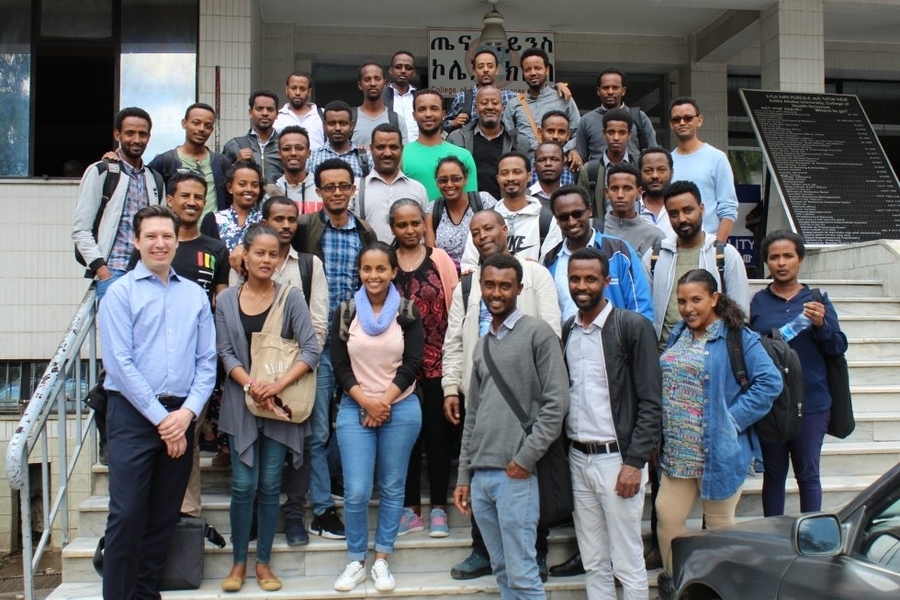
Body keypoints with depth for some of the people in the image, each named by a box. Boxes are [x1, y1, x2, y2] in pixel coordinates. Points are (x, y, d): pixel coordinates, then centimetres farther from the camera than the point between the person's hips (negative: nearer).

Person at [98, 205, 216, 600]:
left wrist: (187, 412, -8)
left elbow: (207, 360, 6)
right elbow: (119, 363, -9)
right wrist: (161, 417, -12)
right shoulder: (121, 292, -2)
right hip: (133, 413, -4)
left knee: (164, 516, 11)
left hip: (181, 415, 4)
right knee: (127, 514, -5)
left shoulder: (195, 295, 9)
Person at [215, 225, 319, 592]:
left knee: (270, 485, 6)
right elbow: (226, 353, -1)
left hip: (280, 406, -1)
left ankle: (263, 562, 20)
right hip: (241, 403, 1)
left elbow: (311, 350, -9)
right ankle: (239, 561, 18)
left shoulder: (291, 297, -4)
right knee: (243, 485, 1)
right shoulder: (226, 300, 2)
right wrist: (250, 385, -17)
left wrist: (277, 385, -19)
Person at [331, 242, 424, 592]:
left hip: (401, 409, 0)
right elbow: (340, 366, -1)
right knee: (356, 492, -3)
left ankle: (382, 560, 22)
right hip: (354, 409, 0)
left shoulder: (408, 313, 0)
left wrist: (384, 401, -13)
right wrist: (366, 402, -12)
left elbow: (412, 364, -5)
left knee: (392, 488, 8)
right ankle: (356, 561, 15)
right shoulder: (345, 312, 2)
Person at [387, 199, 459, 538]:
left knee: (437, 432, 6)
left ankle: (438, 508, 18)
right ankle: (411, 508, 19)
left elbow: (455, 306, -2)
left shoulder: (440, 259, 2)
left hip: (437, 358, -1)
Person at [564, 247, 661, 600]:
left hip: (617, 458, -5)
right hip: (577, 459, 5)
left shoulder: (633, 327, -7)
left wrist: (634, 462, -15)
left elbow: (650, 403, -10)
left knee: (627, 564, 4)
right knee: (593, 564, 14)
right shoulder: (565, 332, 9)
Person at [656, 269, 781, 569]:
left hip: (718, 452, -6)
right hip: (677, 451, 6)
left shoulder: (738, 338, -10)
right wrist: (660, 432, 7)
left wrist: (733, 419, -18)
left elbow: (770, 381, -16)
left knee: (720, 526, 10)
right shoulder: (678, 335, 11)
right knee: (667, 517, 8)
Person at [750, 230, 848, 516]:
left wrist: (821, 325, -16)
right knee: (773, 474, 9)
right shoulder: (757, 302, 3)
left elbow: (838, 348, 0)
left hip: (811, 403, 0)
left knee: (808, 474, 6)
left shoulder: (817, 300, 5)